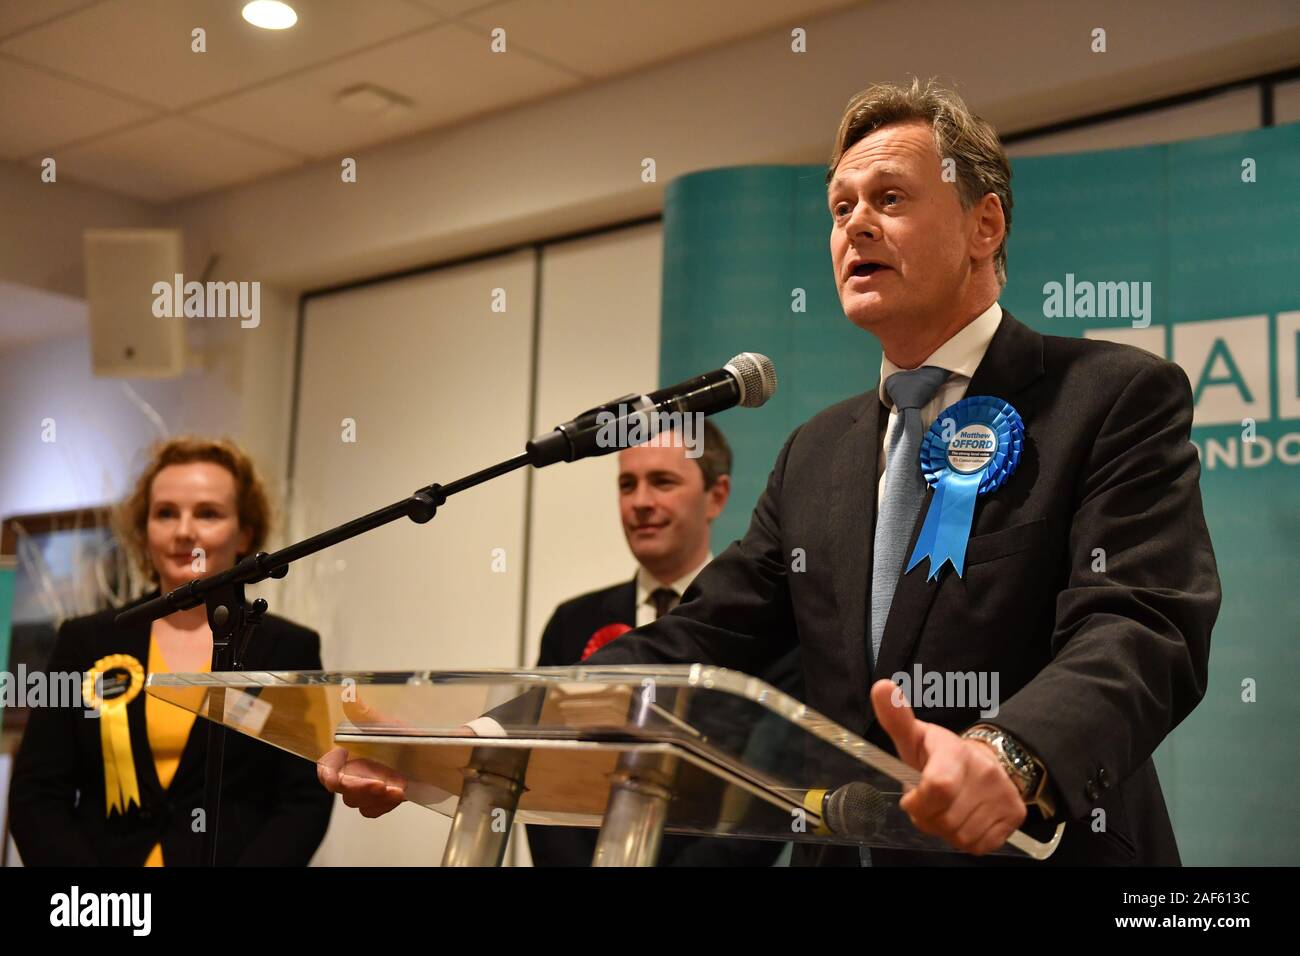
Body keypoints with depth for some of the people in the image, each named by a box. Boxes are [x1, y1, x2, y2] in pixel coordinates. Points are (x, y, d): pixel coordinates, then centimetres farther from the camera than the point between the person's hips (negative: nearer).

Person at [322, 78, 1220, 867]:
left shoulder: (1122, 397, -6)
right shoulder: (819, 452, 12)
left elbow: (1142, 628, -19)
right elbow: (697, 638, 5)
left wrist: (1010, 754, -40)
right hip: (844, 847, 5)